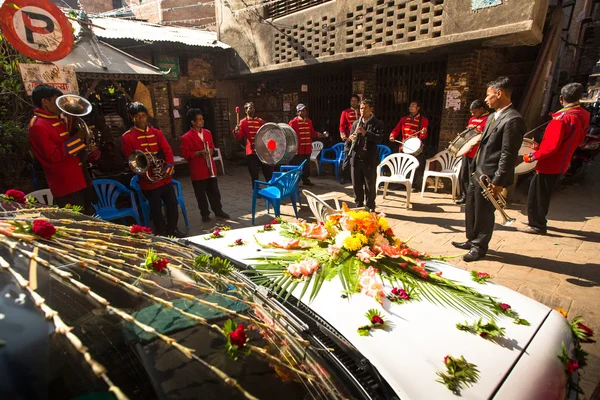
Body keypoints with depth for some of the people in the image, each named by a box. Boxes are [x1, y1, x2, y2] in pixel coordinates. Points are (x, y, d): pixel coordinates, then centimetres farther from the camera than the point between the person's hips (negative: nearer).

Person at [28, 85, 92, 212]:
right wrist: (77, 138, -18)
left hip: (79, 179, 9)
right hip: (65, 186, -9)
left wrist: (80, 133, 4)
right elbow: (54, 155, -21)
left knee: (87, 216, 18)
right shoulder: (38, 125, -14)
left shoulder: (57, 120, 14)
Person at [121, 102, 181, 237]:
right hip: (149, 181, -4)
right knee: (156, 209, 8)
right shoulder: (126, 137, -4)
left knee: (172, 204, 10)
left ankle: (172, 230, 29)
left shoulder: (157, 133, 8)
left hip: (165, 178, 4)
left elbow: (168, 150, 0)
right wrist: (144, 174, -19)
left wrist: (169, 164, -18)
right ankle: (162, 234, 26)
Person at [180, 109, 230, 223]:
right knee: (201, 194, 8)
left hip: (210, 168, 5)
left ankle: (218, 211, 28)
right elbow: (185, 154, -12)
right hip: (197, 170, -5)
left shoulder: (207, 132, 6)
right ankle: (205, 214, 22)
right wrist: (199, 152, -21)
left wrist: (211, 150, -4)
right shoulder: (186, 137, -12)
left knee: (214, 191, 14)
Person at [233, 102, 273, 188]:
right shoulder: (243, 122, 1)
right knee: (254, 175, 3)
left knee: (269, 173, 9)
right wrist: (236, 132, -28)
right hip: (251, 152, -3)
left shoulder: (260, 121, 12)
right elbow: (240, 137, -9)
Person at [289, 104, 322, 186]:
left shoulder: (309, 122, 12)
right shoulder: (293, 122, -7)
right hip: (297, 149, -6)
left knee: (306, 166, 13)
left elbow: (312, 133, 18)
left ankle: (306, 180, 25)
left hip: (307, 149, 6)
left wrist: (317, 134, -2)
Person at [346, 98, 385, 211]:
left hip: (369, 159, -4)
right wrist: (350, 139, -11)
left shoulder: (378, 123, 1)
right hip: (355, 158, 4)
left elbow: (379, 139, -13)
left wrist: (365, 133, -22)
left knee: (370, 185, 4)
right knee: (356, 185, 10)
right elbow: (349, 140, 12)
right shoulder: (356, 124, 13)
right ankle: (359, 206, 23)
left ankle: (370, 208, 16)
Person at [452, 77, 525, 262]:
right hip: (477, 171, 9)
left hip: (489, 175, -9)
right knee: (471, 208, 18)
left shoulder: (513, 119, -17)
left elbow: (508, 154, -20)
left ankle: (480, 247, 22)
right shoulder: (493, 116, 13)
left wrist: (498, 181, -20)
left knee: (484, 212, 5)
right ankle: (472, 240, 35)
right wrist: (474, 167, 15)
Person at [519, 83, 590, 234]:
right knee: (543, 193, 21)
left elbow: (551, 146, -25)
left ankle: (537, 225, 10)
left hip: (549, 164, -9)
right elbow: (579, 140, 16)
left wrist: (533, 156, -15)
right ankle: (537, 219, 33)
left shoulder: (561, 118, -23)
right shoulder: (584, 116, 4)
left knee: (537, 193, 2)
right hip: (560, 163, 9)